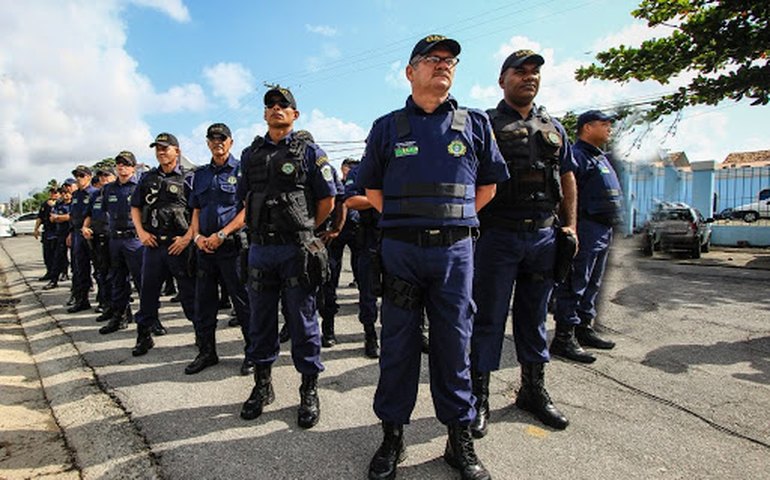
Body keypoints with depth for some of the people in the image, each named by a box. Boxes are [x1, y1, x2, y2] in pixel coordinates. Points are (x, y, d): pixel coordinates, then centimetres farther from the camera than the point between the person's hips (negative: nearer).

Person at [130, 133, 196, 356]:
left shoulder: (188, 178, -1)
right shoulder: (148, 178, 13)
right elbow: (135, 207, 18)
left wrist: (188, 237, -14)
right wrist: (141, 232, 4)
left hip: (179, 245, -4)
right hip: (153, 243, 5)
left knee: (189, 292, 1)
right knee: (148, 291, 11)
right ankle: (144, 337, 24)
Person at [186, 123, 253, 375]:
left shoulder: (241, 170, -1)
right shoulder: (200, 175, 17)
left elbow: (248, 209, -9)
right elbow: (196, 211, 18)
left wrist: (221, 234, -15)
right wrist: (197, 236, 0)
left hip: (233, 245, -6)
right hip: (205, 247, 6)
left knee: (243, 302, 0)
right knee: (203, 302, 12)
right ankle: (206, 352, 26)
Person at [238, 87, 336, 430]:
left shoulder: (309, 152, 2)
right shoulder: (250, 154, 14)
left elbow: (327, 200, 2)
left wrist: (304, 230, 6)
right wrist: (260, 229, 14)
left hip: (296, 250, -4)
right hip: (259, 248, 4)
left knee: (302, 321, 2)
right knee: (260, 320, 12)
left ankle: (309, 391, 16)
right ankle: (262, 385, 29)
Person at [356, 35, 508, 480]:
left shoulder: (475, 123, 10)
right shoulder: (387, 127, 9)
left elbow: (488, 183, 15)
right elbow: (372, 187, 15)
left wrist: (455, 219, 8)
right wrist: (403, 222, 7)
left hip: (455, 249, 1)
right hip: (400, 249, 0)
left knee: (454, 345, 8)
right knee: (398, 345, 7)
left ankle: (461, 439, 24)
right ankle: (393, 435, 23)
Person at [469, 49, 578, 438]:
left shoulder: (553, 128, 17)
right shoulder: (486, 124, 2)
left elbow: (567, 177, 19)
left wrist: (570, 224, 10)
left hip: (544, 235, 5)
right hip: (499, 235, -5)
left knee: (534, 318, 14)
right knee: (489, 318, 1)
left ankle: (533, 391, 30)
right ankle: (479, 396, 14)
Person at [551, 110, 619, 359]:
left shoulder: (601, 158, 22)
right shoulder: (577, 155, -10)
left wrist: (608, 229, 23)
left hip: (604, 231, 10)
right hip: (586, 229, -10)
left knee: (592, 284, 16)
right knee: (574, 285, -8)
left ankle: (585, 329, 28)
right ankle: (563, 338, -3)